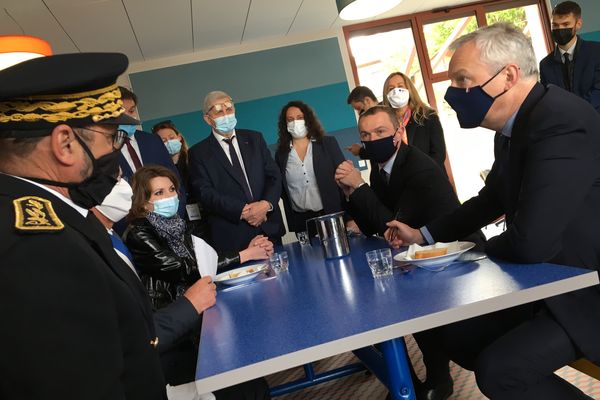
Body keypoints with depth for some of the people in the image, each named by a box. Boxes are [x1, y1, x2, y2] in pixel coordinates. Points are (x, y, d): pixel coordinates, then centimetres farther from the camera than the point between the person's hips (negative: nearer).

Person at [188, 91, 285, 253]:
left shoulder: (254, 139, 11)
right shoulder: (199, 153, 1)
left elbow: (274, 175, 6)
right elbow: (205, 193, -8)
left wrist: (267, 204, -13)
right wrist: (242, 211, -18)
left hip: (270, 228, 3)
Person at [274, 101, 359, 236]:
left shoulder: (328, 143, 3)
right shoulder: (281, 153, 7)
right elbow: (283, 191, 9)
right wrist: (290, 225, 4)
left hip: (333, 216, -1)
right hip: (300, 222, 1)